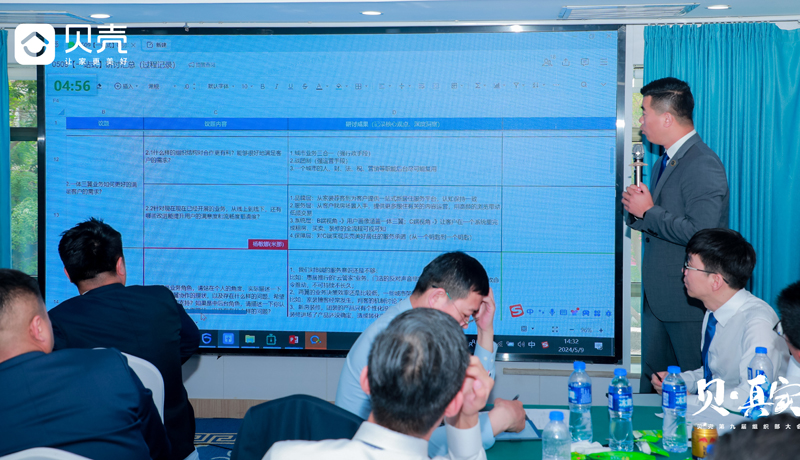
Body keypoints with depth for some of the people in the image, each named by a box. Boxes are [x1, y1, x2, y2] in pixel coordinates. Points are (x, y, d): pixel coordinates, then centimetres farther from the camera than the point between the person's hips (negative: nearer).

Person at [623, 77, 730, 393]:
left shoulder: (703, 165, -17)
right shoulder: (664, 163, 16)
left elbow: (699, 232, -27)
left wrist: (648, 212, -16)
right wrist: (637, 211, 1)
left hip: (688, 297, -10)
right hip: (657, 296, 10)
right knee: (652, 381, 16)